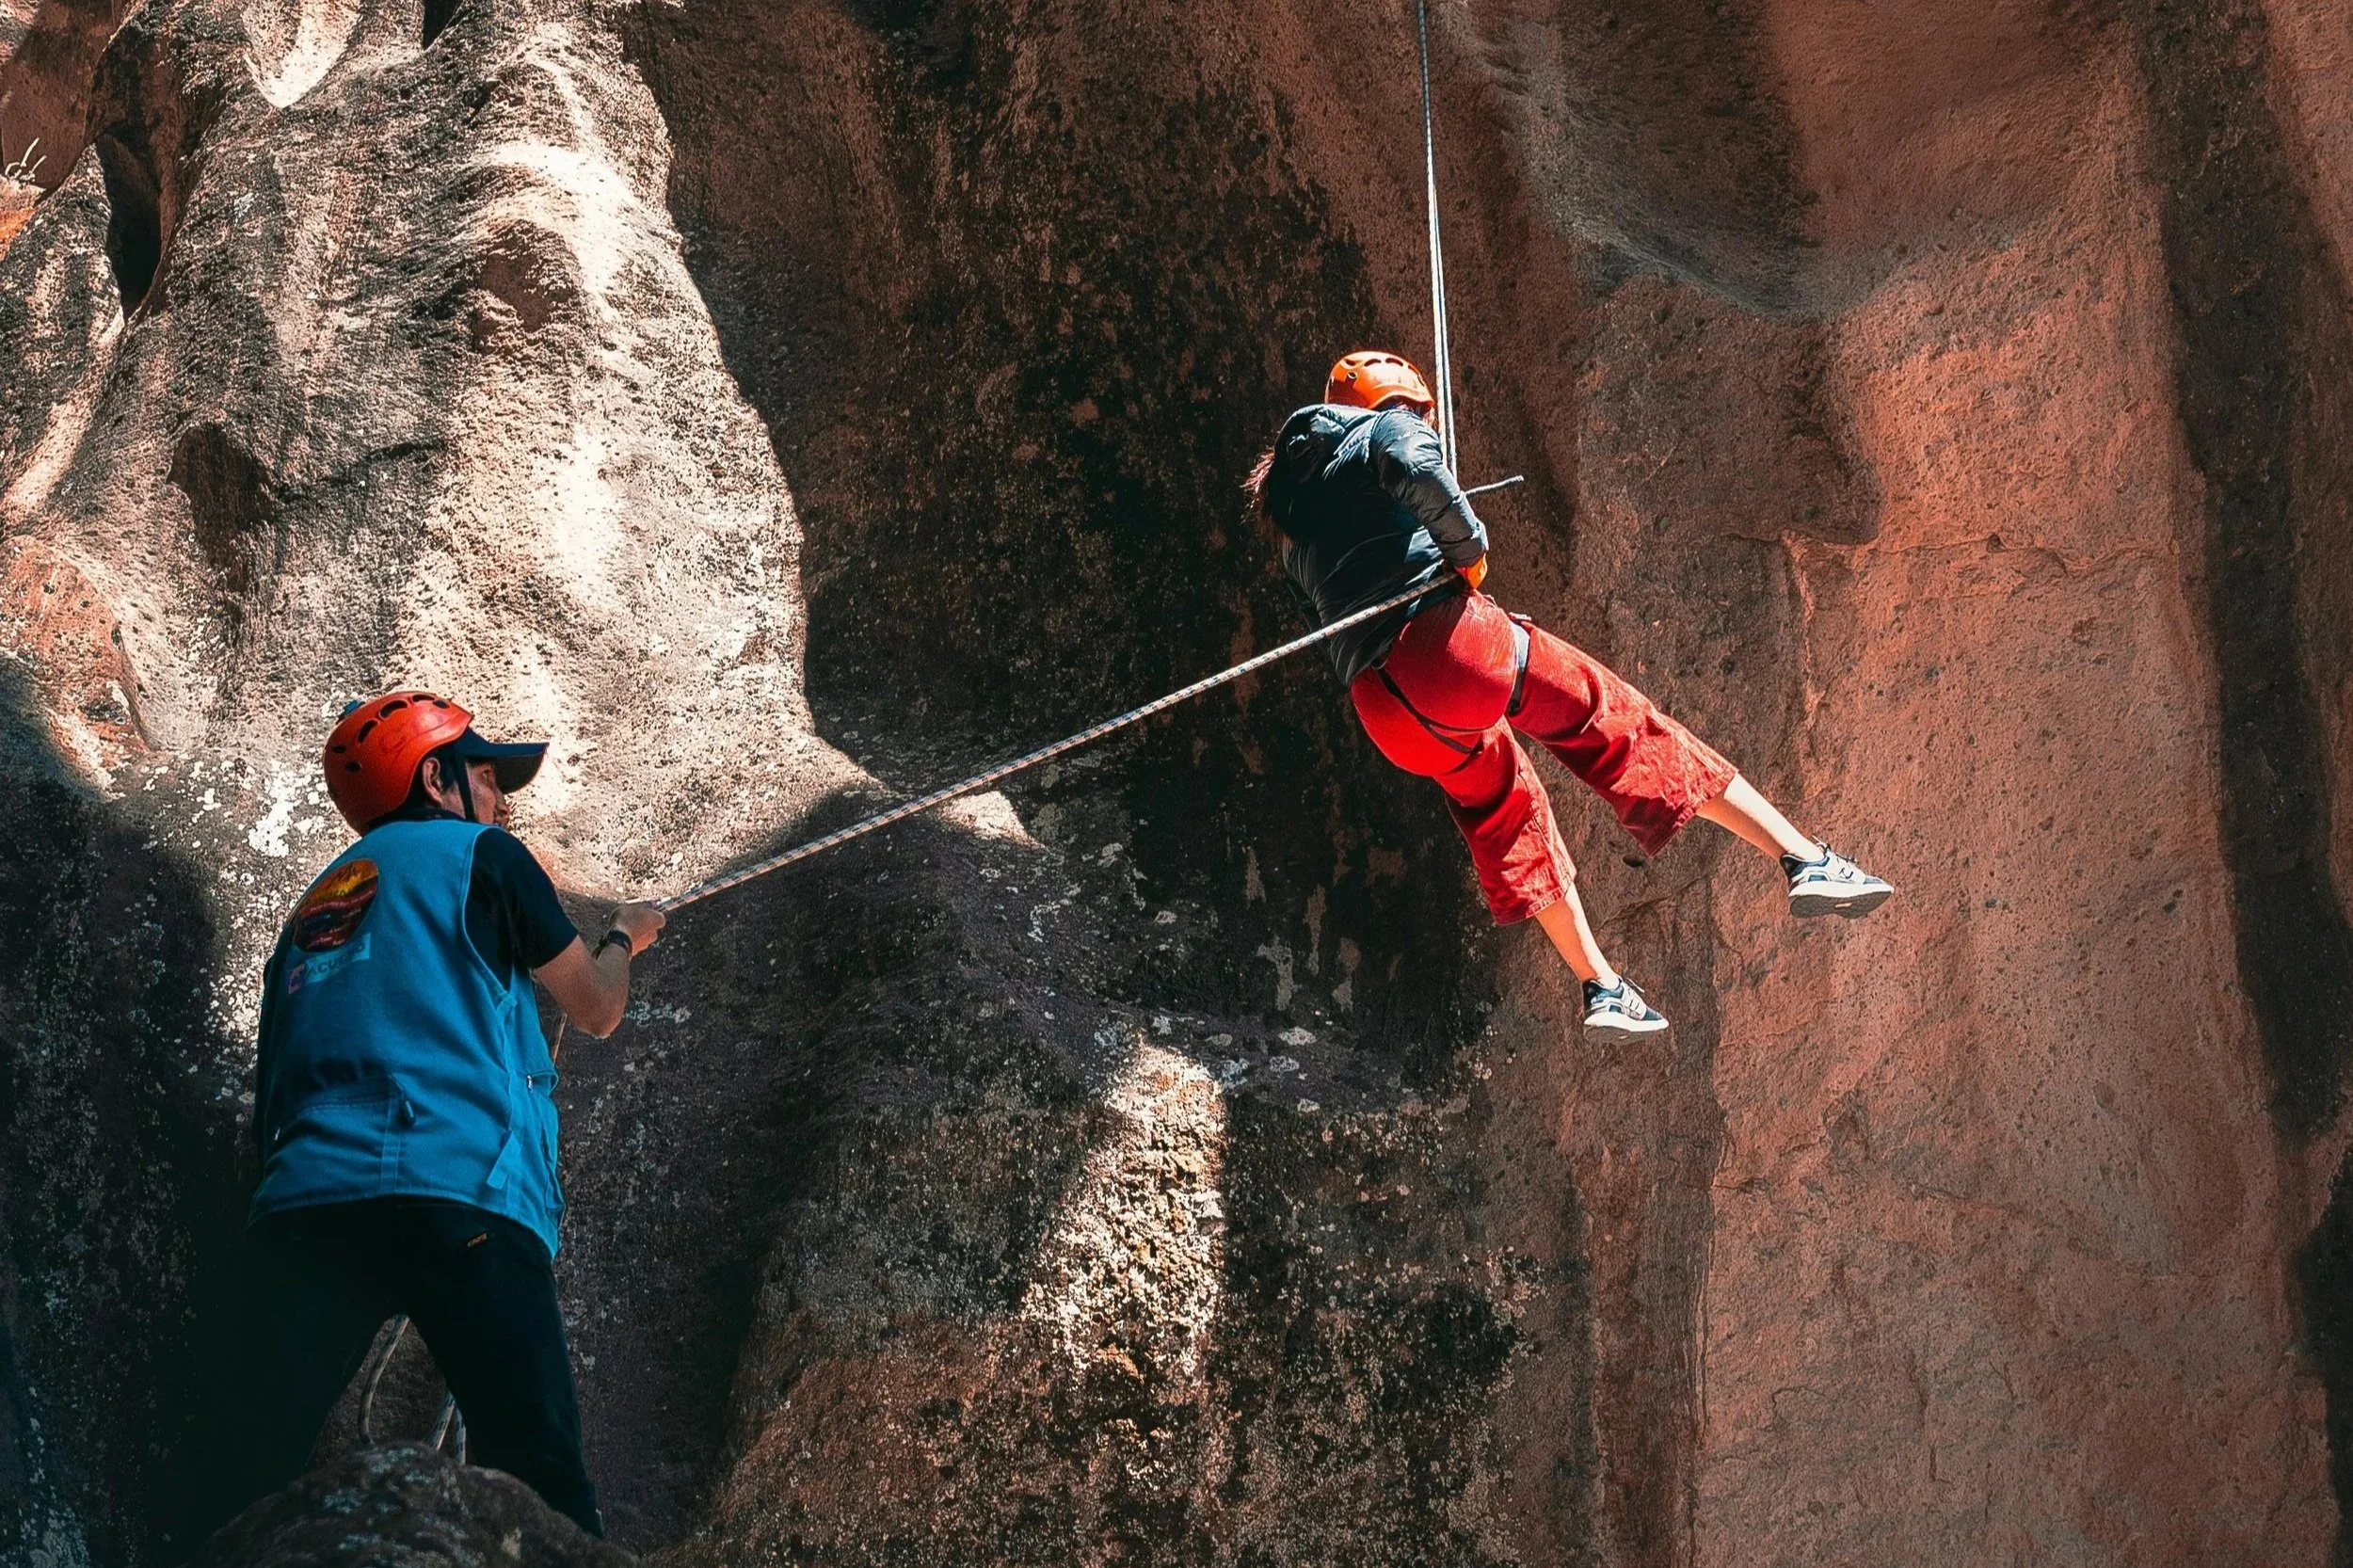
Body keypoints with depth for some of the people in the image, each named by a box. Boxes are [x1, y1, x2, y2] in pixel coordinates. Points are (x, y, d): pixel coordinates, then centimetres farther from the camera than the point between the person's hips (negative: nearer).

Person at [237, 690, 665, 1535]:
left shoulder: (315, 904, 29)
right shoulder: (477, 853, 12)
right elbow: (595, 1009, 22)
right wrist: (624, 936, 41)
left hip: (297, 1207, 6)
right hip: (451, 1193, -6)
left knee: (263, 1487, 3)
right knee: (535, 1476, -12)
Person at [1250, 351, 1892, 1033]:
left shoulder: (1297, 533, 29)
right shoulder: (1388, 429, 9)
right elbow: (1419, 472, -15)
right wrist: (1468, 549, -2)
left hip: (1382, 708, 7)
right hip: (1445, 636, -7)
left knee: (1506, 815, 25)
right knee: (1620, 726, -1)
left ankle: (1601, 988, 30)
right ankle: (1804, 859, -8)